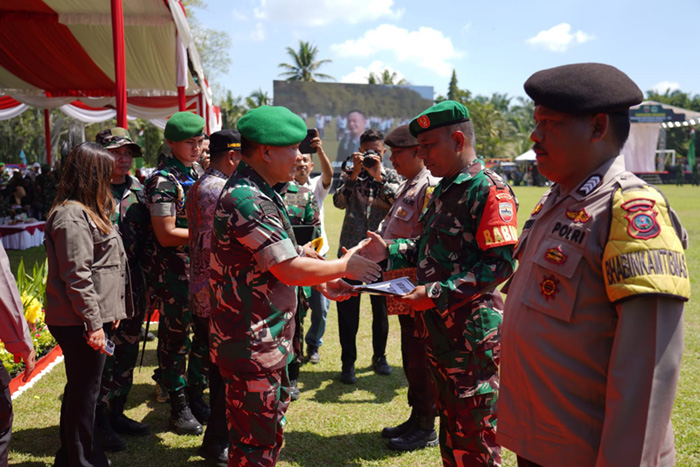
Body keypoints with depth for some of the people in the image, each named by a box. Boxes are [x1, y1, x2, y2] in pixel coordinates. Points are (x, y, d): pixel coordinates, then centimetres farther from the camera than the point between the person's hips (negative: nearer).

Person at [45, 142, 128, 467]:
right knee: (84, 394, 1)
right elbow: (77, 276, -22)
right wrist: (94, 323, -20)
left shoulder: (87, 211, 16)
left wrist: (108, 312, 20)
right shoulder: (72, 215, -17)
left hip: (92, 318, 10)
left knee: (80, 391, 20)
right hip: (80, 324, -10)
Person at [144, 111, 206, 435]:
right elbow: (166, 235, -19)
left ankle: (195, 396, 30)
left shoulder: (195, 175, 13)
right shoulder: (163, 180, -13)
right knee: (175, 338, 4)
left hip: (201, 267, 8)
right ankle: (178, 407, 19)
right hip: (174, 271, -8)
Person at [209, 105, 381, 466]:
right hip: (251, 345, -10)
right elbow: (291, 270, -24)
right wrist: (345, 266, -9)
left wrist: (321, 282, 10)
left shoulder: (258, 193, 12)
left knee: (269, 435, 23)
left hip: (266, 342, 11)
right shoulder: (247, 200, -23)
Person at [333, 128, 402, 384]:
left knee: (381, 307, 11)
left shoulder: (391, 176, 7)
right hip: (351, 248, 0)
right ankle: (348, 361, 12)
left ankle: (379, 356, 28)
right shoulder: (350, 175, 7)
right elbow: (338, 202, -10)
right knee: (347, 307, 1)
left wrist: (378, 176, -17)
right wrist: (355, 174, -16)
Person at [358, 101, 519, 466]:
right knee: (449, 422, 23)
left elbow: (501, 262, -23)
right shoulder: (445, 189, 12)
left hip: (472, 330, -9)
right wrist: (390, 251, 4)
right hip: (440, 326, 9)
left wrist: (436, 293, -25)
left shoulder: (488, 189, -17)